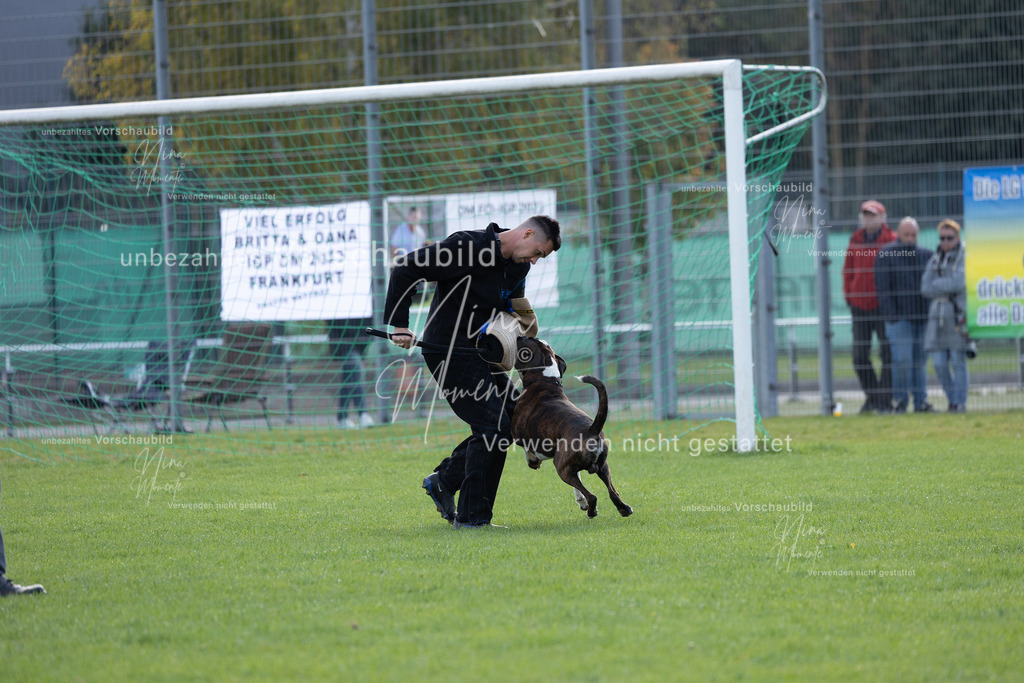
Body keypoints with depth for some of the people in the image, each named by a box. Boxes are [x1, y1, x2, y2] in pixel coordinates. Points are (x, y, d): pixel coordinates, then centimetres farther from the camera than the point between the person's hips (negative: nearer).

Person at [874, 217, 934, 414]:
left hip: (922, 316, 4)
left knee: (920, 361, 7)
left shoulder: (926, 255, 13)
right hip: (899, 316, -4)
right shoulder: (885, 255, 0)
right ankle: (901, 400, 0)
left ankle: (920, 401, 12)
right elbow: (883, 288, -5)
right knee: (902, 360, -10)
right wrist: (891, 314, -12)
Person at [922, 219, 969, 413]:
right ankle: (952, 399, 16)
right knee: (939, 364, 0)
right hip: (937, 317, 5)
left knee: (958, 362, -6)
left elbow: (959, 282, -16)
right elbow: (926, 288, 4)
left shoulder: (965, 258, 0)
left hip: (958, 318, -5)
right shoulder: (934, 260, 14)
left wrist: (937, 285, -5)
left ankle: (960, 402, 2)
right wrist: (949, 287, -8)